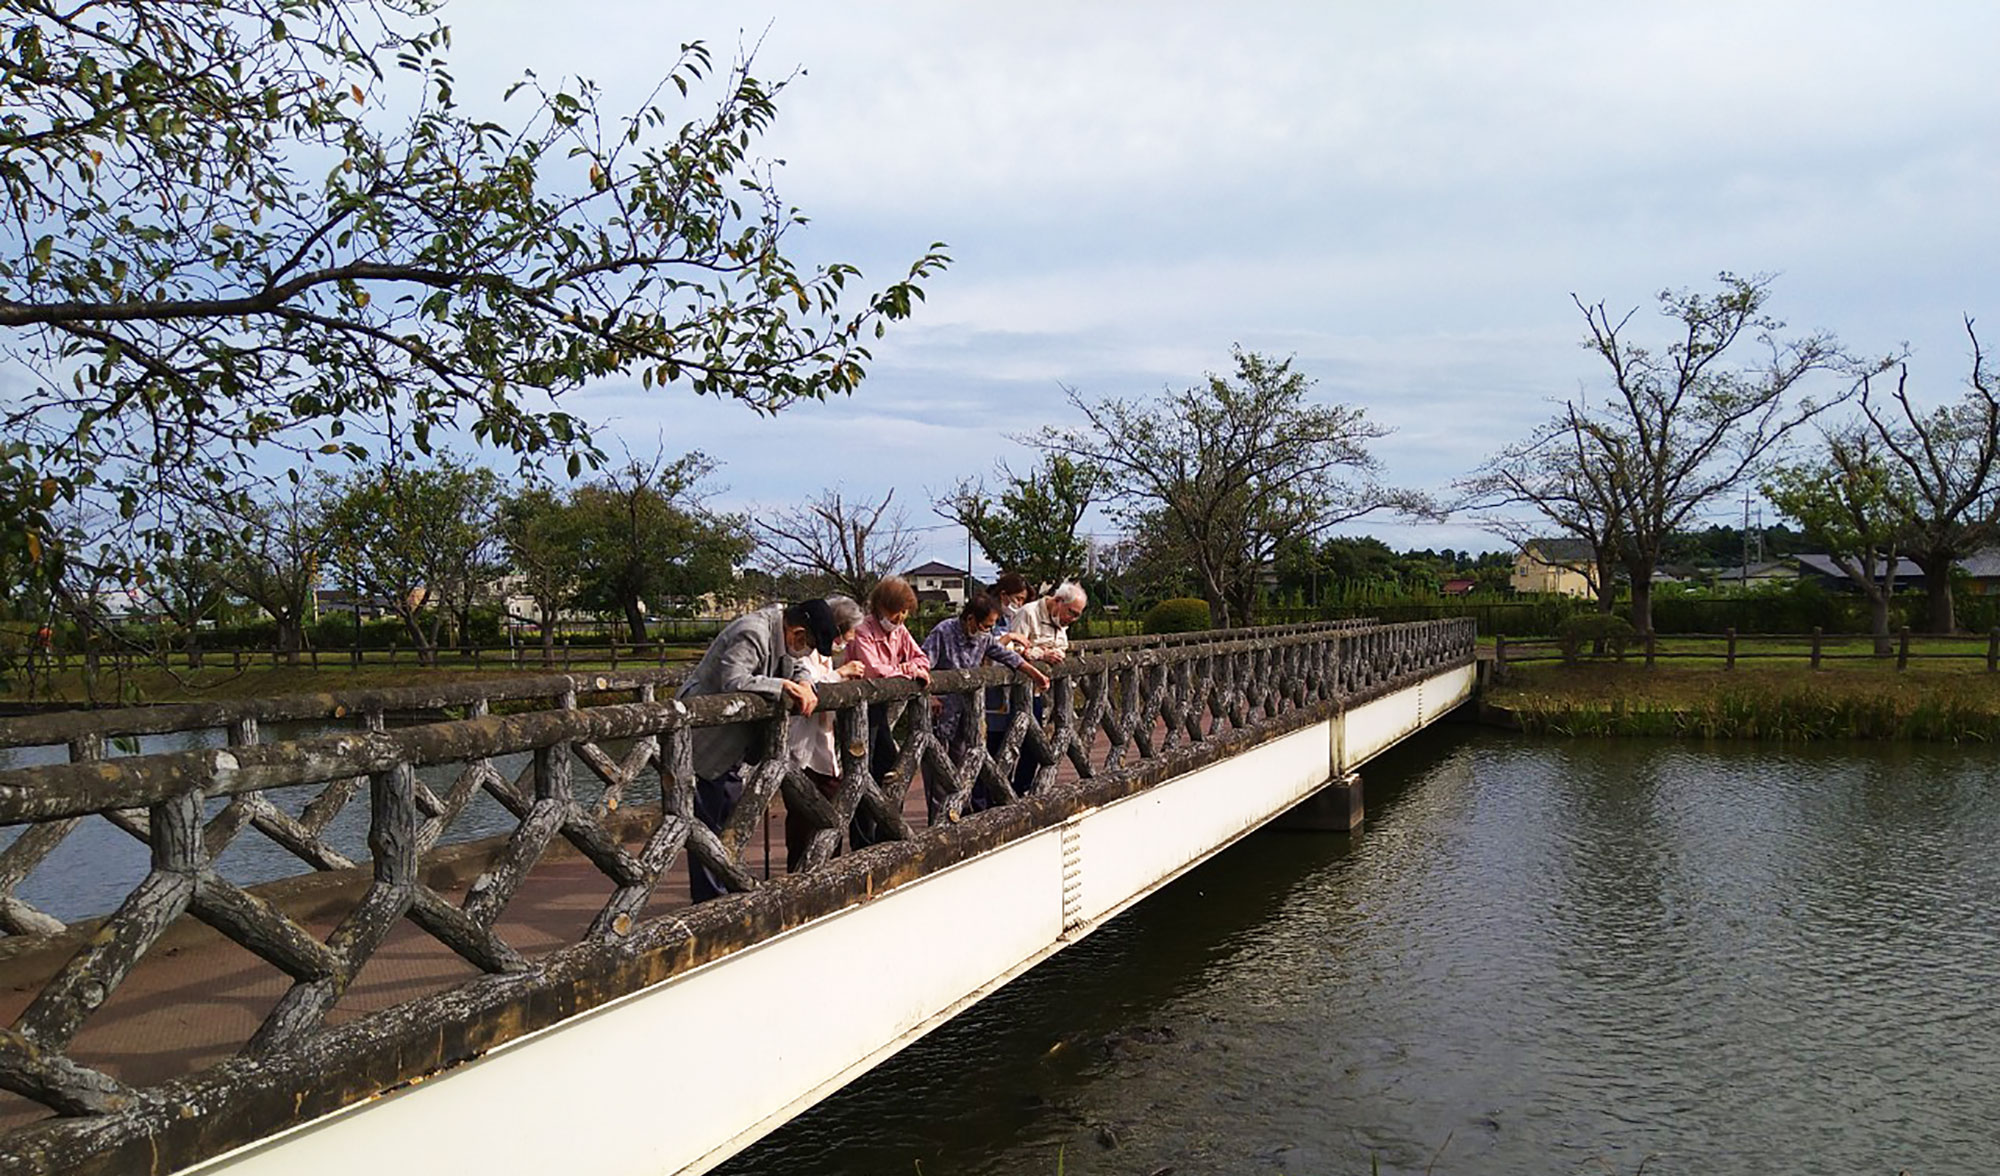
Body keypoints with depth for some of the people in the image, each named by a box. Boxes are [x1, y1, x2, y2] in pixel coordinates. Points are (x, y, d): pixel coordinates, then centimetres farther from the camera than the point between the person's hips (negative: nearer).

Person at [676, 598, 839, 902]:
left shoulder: (781, 633, 3)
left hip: (730, 750, 10)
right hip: (704, 743, -10)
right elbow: (733, 682, -36)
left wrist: (804, 684, -7)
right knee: (709, 827, -6)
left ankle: (730, 895, 26)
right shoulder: (752, 635, -26)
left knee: (733, 821, 16)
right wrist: (784, 686, -30)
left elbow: (795, 665, 15)